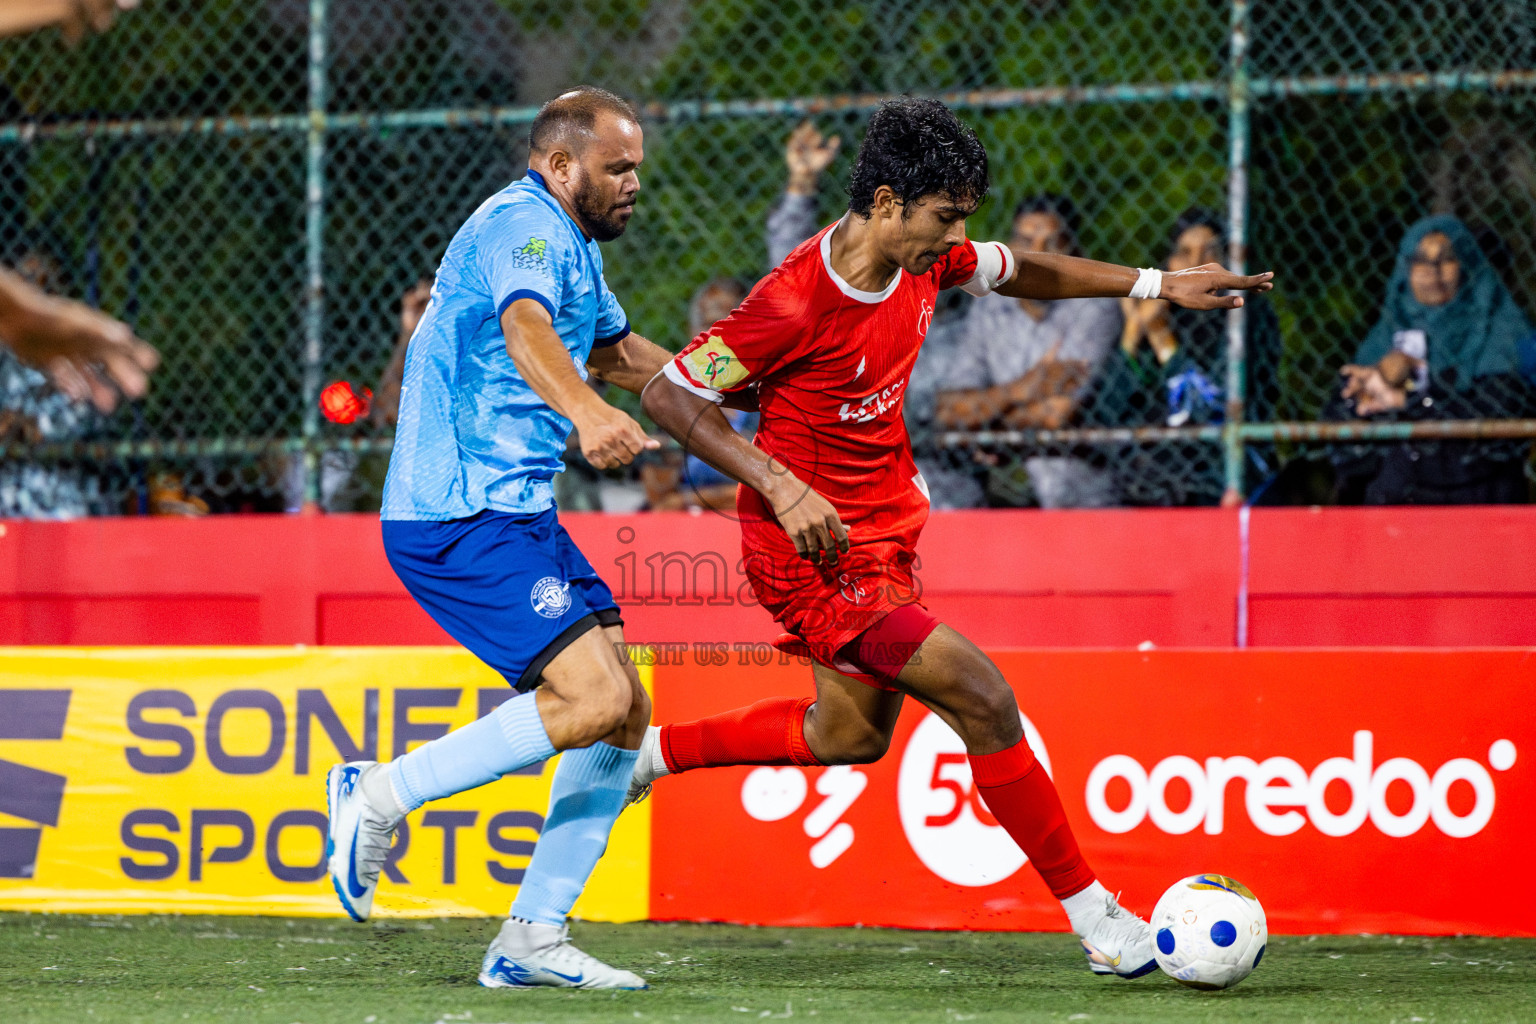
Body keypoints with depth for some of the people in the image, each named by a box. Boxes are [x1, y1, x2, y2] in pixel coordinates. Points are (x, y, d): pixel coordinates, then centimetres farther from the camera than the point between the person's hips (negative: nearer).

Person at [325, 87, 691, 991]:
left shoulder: (573, 244, 22)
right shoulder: (526, 224, -12)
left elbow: (614, 348, 42)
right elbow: (525, 330, -35)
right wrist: (587, 413, -53)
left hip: (518, 511, 10)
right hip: (463, 517, -10)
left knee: (627, 713, 4)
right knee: (593, 699, -21)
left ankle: (534, 936, 7)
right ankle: (382, 794, -9)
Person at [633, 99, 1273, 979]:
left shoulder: (926, 260, -5)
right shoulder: (795, 303, -28)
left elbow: (1021, 272, 15)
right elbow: (668, 396, -23)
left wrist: (1155, 284, 8)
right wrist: (782, 487, -30)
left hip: (886, 529, 9)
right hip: (816, 548, -9)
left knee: (850, 735, 24)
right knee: (983, 698, -16)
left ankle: (653, 750, 40)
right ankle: (1091, 913, -7)